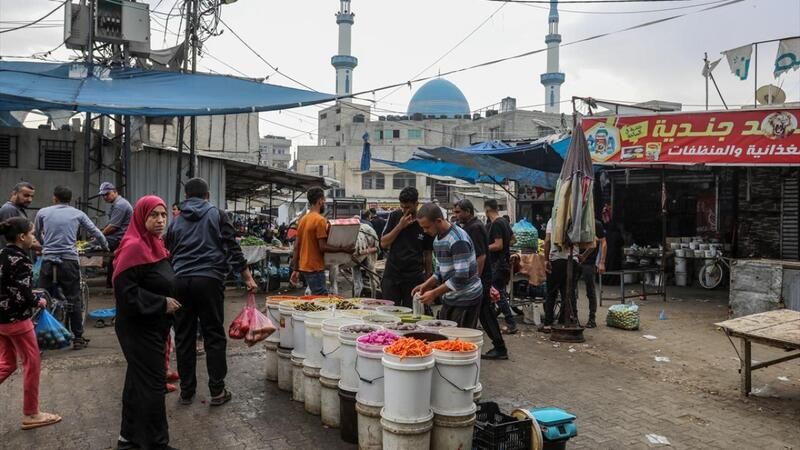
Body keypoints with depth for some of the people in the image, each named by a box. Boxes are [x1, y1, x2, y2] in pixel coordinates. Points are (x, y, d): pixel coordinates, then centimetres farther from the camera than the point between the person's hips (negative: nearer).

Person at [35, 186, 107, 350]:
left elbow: (37, 235, 24)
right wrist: (106, 247, 28)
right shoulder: (78, 214, 6)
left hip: (48, 262, 1)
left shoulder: (43, 212, 8)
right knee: (73, 300, 5)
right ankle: (78, 338, 9)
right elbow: (96, 232, 9)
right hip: (69, 261, -1)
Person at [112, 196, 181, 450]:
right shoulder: (134, 247, -20)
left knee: (138, 381, 18)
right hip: (139, 328, -10)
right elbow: (125, 290, -25)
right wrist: (162, 304, -21)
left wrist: (169, 301, 10)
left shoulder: (154, 245, 10)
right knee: (151, 384, -2)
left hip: (151, 326, 10)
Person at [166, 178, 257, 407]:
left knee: (184, 338, 9)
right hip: (209, 280, -3)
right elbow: (233, 248, -2)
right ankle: (217, 391, 4)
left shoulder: (176, 221, 16)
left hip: (180, 282, 3)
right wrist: (247, 277, -1)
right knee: (214, 336, 3)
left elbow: (169, 255, 21)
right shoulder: (217, 215, 5)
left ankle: (186, 392, 15)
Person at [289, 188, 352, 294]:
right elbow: (323, 247, -19)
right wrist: (343, 249, -13)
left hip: (304, 267, 9)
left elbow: (296, 247, 11)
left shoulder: (303, 219, 11)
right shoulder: (320, 220, -14)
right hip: (315, 269, -9)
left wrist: (295, 270, 14)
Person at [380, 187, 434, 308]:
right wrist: (400, 226, -13)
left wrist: (428, 277, 5)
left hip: (414, 277, -1)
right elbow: (383, 243, -2)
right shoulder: (395, 216, 1)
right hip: (392, 275, 1)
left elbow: (428, 253, 6)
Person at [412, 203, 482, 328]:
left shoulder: (458, 240, -21)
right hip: (450, 298, 8)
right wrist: (426, 285, 2)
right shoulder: (438, 238, 7)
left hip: (466, 299, -8)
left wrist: (434, 293, -21)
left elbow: (461, 277, -25)